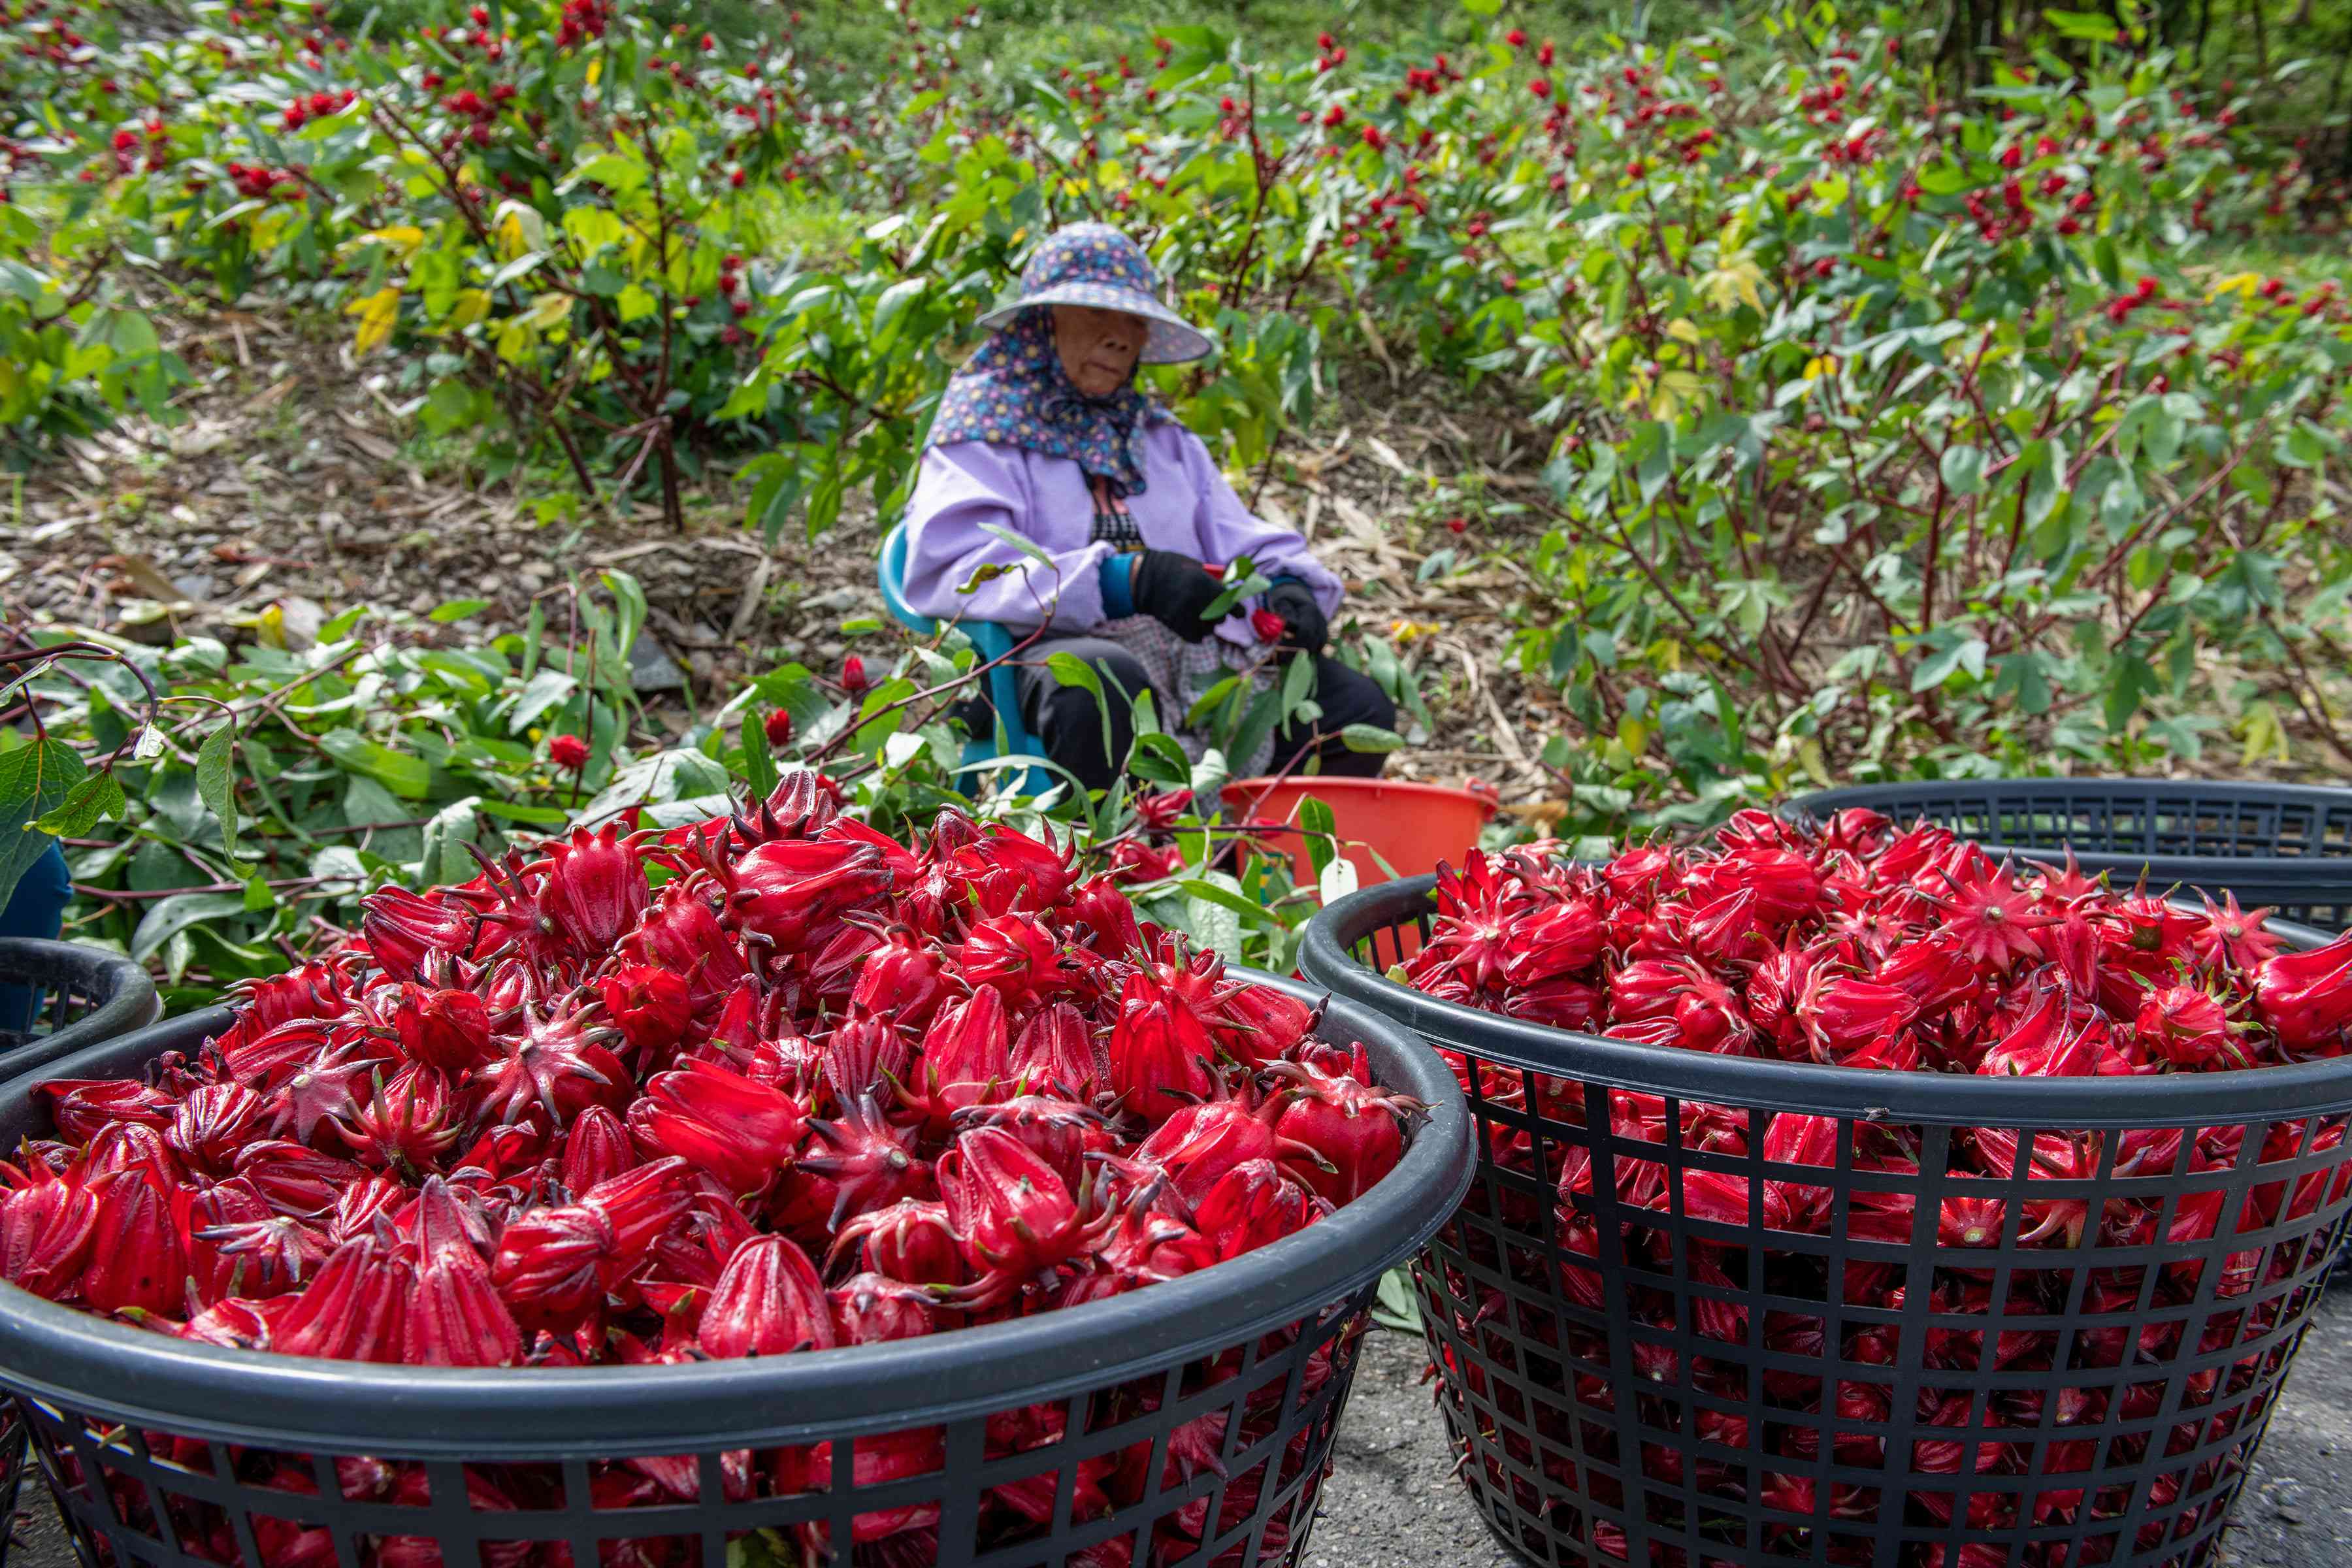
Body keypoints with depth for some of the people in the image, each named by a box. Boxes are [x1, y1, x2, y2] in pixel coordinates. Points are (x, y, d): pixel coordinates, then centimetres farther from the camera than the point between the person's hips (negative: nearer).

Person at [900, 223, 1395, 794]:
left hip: (1202, 661, 6)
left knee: (1358, 705, -12)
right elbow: (952, 574, -9)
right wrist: (1127, 581, -21)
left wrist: (1285, 587, -5)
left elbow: (1238, 539, 22)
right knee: (1103, 680, -39)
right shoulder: (981, 431, 8)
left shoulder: (1165, 439, 28)